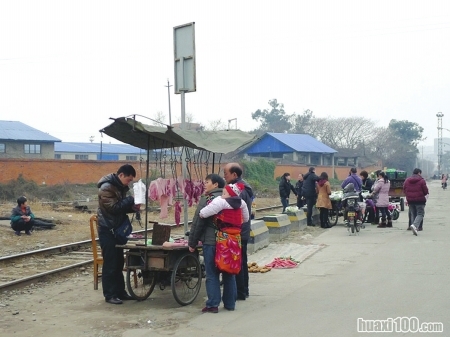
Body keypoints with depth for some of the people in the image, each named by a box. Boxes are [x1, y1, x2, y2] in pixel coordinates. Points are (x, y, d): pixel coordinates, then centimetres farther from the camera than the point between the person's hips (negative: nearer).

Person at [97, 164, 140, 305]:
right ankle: (109, 294, 1)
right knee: (110, 263, -5)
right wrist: (130, 200, -16)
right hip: (107, 230, -9)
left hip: (117, 229, 9)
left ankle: (120, 291, 19)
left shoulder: (120, 187, 12)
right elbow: (113, 207, -22)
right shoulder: (106, 187, -17)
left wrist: (132, 207, -1)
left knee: (119, 262, 12)